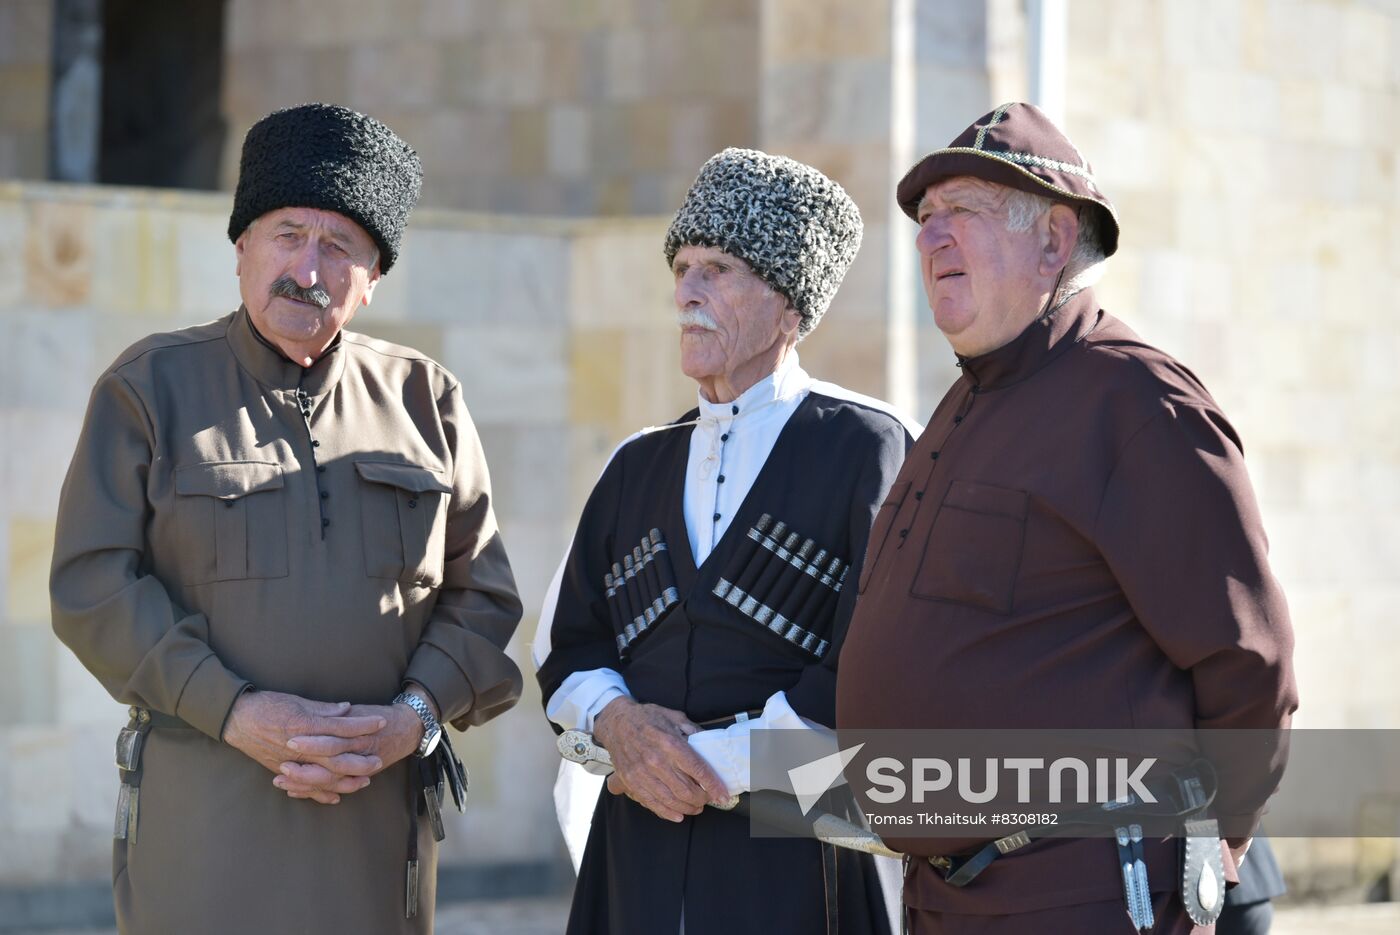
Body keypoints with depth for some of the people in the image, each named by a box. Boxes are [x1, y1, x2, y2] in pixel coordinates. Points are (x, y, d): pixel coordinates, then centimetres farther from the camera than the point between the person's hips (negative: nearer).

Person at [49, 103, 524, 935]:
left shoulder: (424, 398, 12)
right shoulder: (150, 387, 4)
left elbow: (482, 593, 11)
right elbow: (94, 587, -3)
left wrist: (416, 715, -8)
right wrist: (234, 712, -14)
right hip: (203, 810, -2)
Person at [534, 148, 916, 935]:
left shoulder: (866, 449, -3)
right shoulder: (639, 467, 15)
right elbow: (567, 647, 14)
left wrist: (717, 764, -13)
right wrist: (616, 719, -8)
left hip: (790, 855, -5)